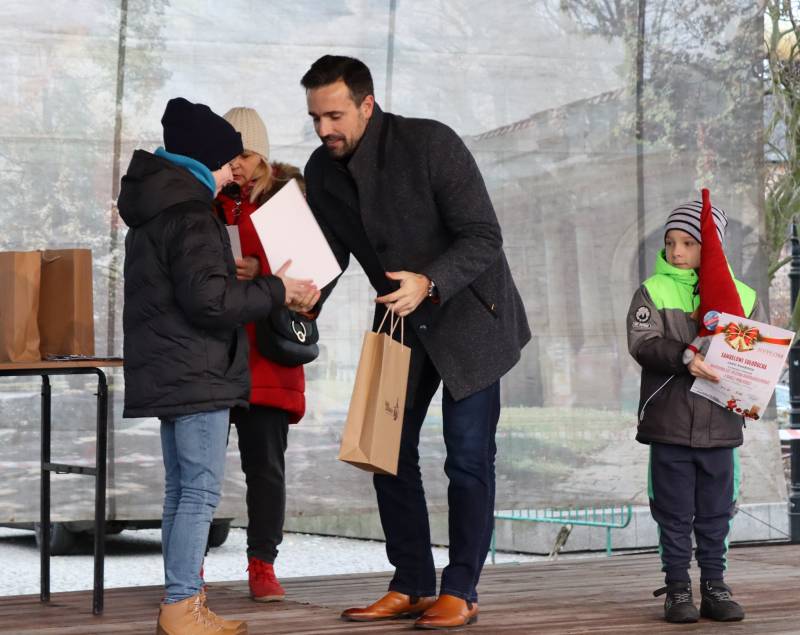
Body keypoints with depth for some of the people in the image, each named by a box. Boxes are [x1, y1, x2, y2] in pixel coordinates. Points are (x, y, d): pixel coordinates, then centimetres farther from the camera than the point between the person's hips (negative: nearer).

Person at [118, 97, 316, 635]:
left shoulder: (154, 210, 16)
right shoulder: (191, 216, -15)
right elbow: (208, 301, -21)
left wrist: (244, 278, 17)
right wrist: (275, 290, -13)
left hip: (166, 370, 10)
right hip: (196, 374, -10)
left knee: (181, 490, 13)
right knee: (201, 491, -7)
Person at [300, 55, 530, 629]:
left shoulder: (430, 144, -23)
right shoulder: (322, 172, -5)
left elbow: (484, 237, -24)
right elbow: (330, 256, 3)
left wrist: (429, 283, -40)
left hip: (468, 315, -6)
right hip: (401, 323, 6)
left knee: (468, 458, -5)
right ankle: (413, 587, 14)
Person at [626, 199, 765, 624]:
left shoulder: (741, 295, 7)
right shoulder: (653, 291, 0)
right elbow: (642, 343, -13)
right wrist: (684, 357, -26)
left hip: (721, 426, 2)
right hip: (669, 425, -2)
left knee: (716, 513, 9)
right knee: (675, 515, 3)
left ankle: (714, 588, 18)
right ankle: (677, 590, 11)